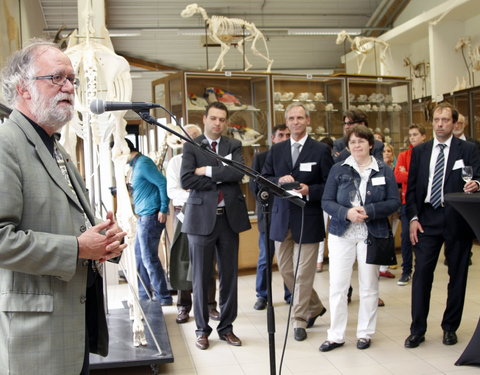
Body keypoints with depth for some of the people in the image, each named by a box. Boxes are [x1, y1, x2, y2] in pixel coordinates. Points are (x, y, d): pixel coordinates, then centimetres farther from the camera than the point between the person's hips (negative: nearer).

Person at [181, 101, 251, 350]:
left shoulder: (234, 145, 9)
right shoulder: (191, 146, 2)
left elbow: (238, 172, -10)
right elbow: (186, 180, -13)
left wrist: (208, 170, -12)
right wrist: (221, 180, -11)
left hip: (230, 217, 3)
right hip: (202, 218, -2)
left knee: (229, 276, 9)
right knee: (201, 277, 5)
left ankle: (226, 327, 23)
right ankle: (202, 329, 19)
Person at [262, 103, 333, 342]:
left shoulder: (321, 150, 0)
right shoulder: (276, 151, 11)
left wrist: (309, 191, -18)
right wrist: (279, 181, -12)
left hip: (308, 219, -4)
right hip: (282, 219, 5)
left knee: (303, 273, -1)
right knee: (286, 270, 11)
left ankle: (299, 320, 14)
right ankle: (314, 307, 32)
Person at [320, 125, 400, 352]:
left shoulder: (384, 171, 3)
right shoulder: (338, 169, 2)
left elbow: (394, 202, -1)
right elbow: (326, 201, -1)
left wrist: (368, 210, -17)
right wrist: (346, 213, -19)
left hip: (372, 234, 0)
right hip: (342, 233, 0)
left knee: (369, 286, 8)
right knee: (337, 286, 0)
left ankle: (365, 333, 23)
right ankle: (336, 335, 12)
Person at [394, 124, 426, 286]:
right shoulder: (403, 155, 6)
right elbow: (397, 176, -7)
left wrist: (407, 175, -9)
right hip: (408, 201, 1)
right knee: (406, 235, 0)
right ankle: (406, 271, 10)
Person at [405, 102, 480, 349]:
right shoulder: (419, 151, 9)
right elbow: (411, 187, 8)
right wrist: (413, 217, -2)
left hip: (457, 219, -1)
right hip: (427, 218, 1)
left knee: (457, 274, 8)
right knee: (421, 273, -2)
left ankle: (450, 327, 22)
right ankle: (417, 330, 7)